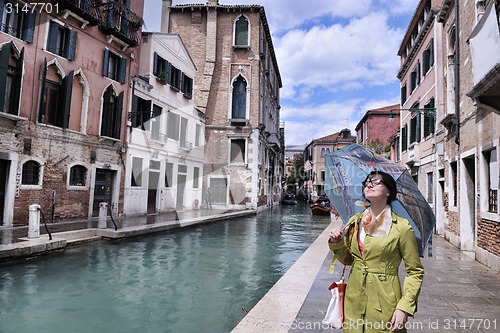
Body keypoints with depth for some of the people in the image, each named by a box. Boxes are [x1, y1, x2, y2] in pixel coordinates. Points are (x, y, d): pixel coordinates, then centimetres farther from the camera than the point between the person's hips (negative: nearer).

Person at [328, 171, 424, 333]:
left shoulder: (401, 227, -11)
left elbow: (415, 272, -5)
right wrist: (337, 244, -6)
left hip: (384, 305, -4)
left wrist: (405, 307, -13)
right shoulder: (355, 222, 3)